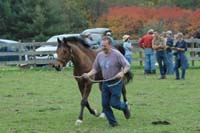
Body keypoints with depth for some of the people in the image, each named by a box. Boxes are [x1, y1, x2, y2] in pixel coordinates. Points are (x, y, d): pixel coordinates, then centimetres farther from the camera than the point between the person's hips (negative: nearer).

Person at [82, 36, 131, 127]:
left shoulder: (116, 54, -14)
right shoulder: (99, 55, 3)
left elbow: (127, 66, -13)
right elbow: (95, 69, 8)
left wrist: (122, 72, -33)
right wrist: (88, 74, -11)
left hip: (116, 83, -6)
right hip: (105, 83, 6)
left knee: (114, 103, -6)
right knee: (105, 104, 3)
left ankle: (125, 107, 28)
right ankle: (113, 122, 15)